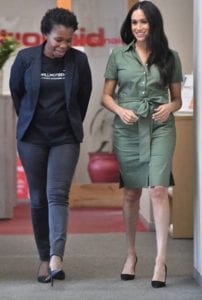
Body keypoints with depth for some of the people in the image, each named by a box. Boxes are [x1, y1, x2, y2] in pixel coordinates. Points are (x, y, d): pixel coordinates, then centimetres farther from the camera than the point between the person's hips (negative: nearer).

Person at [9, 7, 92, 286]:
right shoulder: (26, 58, -6)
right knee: (38, 198, 4)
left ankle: (56, 257, -23)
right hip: (32, 138, 1)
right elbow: (16, 92, 10)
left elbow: (84, 95, 10)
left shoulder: (79, 60, -6)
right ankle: (44, 258, 11)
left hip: (65, 138, -1)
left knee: (57, 194, -14)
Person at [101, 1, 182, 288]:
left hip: (160, 128, -1)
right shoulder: (118, 55, 4)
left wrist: (169, 107, -11)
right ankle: (131, 254, 25)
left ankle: (161, 261, -13)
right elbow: (106, 95, 8)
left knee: (158, 189, -14)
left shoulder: (170, 57, 5)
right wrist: (120, 110, -12)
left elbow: (177, 99, 11)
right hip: (127, 129, 1)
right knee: (131, 192, 10)